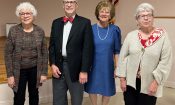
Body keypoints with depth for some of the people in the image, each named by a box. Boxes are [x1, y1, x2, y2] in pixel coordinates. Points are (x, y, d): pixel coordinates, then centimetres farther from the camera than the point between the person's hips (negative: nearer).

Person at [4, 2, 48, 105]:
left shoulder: (40, 31, -3)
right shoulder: (13, 31, -7)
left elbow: (45, 53, 0)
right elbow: (8, 54, -6)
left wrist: (44, 72, -3)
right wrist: (10, 74, -9)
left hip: (35, 69, 2)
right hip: (19, 70, -1)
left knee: (34, 94, 17)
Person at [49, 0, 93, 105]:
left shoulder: (85, 23, -4)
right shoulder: (56, 23, 10)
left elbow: (88, 48, -9)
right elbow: (52, 45, 11)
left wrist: (84, 70, -13)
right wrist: (53, 64, -1)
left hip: (75, 68, -3)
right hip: (58, 66, 4)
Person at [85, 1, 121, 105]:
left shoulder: (115, 30, -5)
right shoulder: (91, 29, -5)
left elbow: (117, 51, 0)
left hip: (108, 66, 0)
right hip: (93, 66, 0)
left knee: (107, 90, 13)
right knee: (92, 89, 14)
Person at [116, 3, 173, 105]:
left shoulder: (163, 36, -6)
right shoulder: (131, 35, 1)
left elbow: (166, 61, -8)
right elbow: (123, 57, 3)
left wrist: (156, 81, -12)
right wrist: (122, 78, 0)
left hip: (150, 84, -2)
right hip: (130, 81, 2)